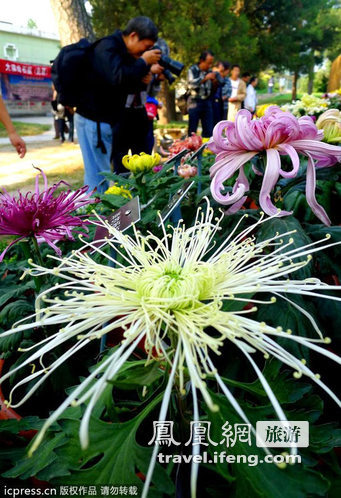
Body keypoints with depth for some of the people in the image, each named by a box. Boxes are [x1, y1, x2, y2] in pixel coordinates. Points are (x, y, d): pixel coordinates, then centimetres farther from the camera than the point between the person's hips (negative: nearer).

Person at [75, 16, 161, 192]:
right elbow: (117, 78, -28)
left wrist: (145, 70, 3)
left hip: (105, 119, 10)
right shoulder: (107, 47, -13)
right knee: (98, 176, -9)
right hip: (93, 120, -10)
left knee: (102, 173, 14)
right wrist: (143, 62, -15)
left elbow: (130, 86, 19)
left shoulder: (123, 51, 15)